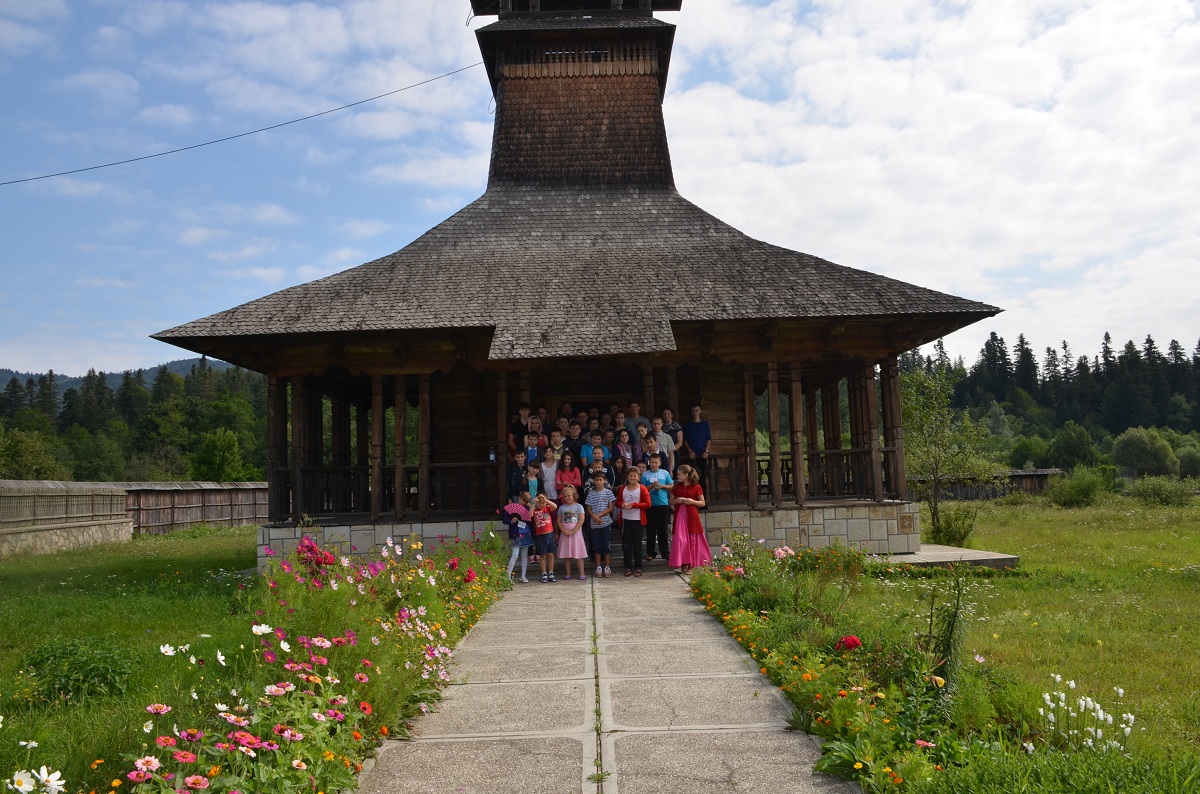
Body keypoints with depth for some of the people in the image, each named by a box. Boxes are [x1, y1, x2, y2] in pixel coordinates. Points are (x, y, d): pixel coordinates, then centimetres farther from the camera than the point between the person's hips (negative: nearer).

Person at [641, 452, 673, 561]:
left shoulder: (665, 473, 4)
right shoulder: (645, 475, 2)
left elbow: (672, 486, 6)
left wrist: (661, 486, -9)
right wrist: (652, 486, -15)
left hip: (663, 504, 0)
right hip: (650, 505, 0)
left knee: (663, 530, 6)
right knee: (650, 530, 4)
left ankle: (664, 552, 13)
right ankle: (650, 553, 11)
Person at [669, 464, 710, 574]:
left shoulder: (696, 487, -2)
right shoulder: (677, 486, 9)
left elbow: (702, 503, 1)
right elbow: (671, 501, 16)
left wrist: (692, 501, -16)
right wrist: (676, 501, -6)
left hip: (692, 516, -3)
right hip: (680, 516, 3)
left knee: (692, 540, 1)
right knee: (680, 540, -3)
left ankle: (691, 565, 9)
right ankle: (683, 564, 4)